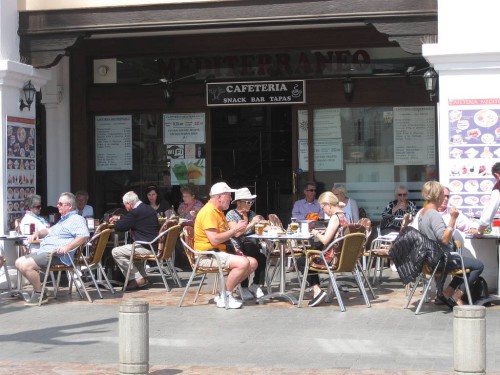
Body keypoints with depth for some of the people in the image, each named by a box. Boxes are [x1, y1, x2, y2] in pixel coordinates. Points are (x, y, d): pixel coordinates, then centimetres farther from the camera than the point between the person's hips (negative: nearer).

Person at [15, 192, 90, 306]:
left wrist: (67, 247, -32)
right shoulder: (63, 220, 28)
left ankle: (40, 294, -12)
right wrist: (37, 234, 19)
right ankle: (37, 287, 5)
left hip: (56, 254, -11)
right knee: (19, 262, 6)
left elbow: (84, 236, -23)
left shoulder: (77, 219, -6)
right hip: (45, 251, 11)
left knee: (26, 265, -24)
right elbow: (48, 230, 41)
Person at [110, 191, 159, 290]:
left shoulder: (135, 212, -15)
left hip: (147, 248, -10)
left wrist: (116, 221, 14)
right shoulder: (149, 209, 14)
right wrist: (119, 219, 33)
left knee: (116, 252, -5)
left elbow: (120, 227, -7)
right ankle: (143, 277, 26)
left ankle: (137, 279, -3)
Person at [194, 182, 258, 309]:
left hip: (220, 252, 11)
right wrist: (235, 229, -16)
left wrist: (237, 229, 4)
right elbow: (214, 240, -25)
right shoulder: (208, 212, -16)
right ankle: (225, 297, -13)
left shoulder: (218, 211, 19)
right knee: (243, 263, -27)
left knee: (253, 262, 0)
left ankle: (224, 293, 0)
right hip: (207, 255, -11)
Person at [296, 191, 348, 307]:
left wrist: (316, 233, -5)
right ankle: (317, 290, 23)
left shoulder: (335, 217, -19)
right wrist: (325, 232, 9)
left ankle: (317, 290, -1)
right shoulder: (343, 215, 9)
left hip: (333, 260, -9)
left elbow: (325, 240, -22)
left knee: (301, 262, 9)